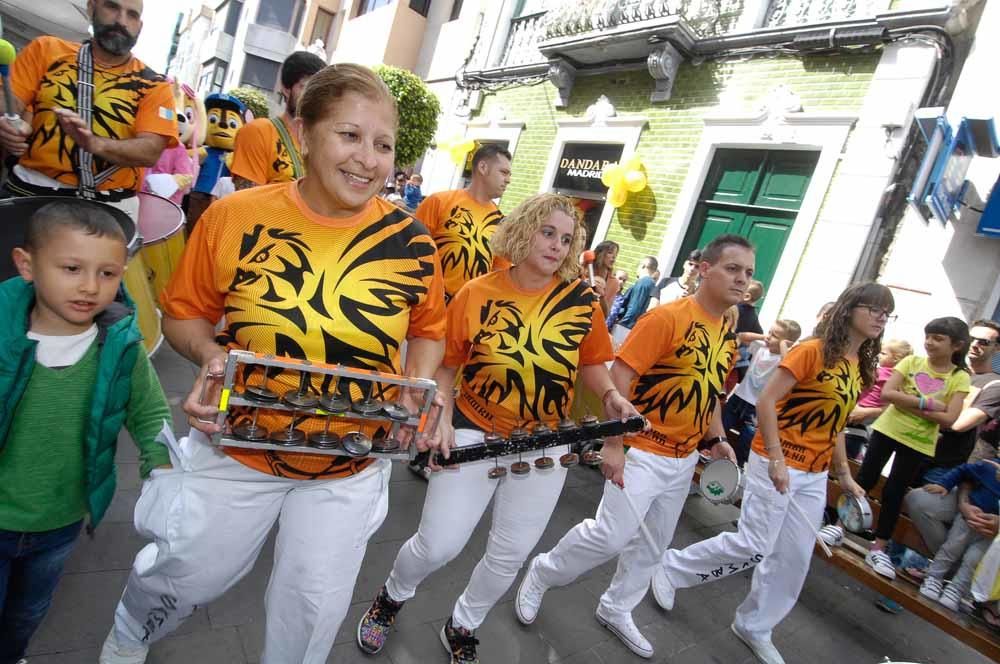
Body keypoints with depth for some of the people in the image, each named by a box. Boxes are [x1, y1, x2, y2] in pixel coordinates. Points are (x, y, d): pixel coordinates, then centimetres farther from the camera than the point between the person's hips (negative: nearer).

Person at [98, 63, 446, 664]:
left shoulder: (411, 241, -12)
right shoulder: (234, 217, -14)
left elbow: (428, 330, 3)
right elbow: (185, 311, 0)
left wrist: (417, 386, -14)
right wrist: (209, 355, -20)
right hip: (236, 447, 1)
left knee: (314, 606, 16)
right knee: (188, 573, 24)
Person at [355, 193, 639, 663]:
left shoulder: (582, 299, -7)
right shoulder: (476, 294, -11)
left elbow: (591, 363, 5)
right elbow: (445, 365, -2)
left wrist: (610, 395, -13)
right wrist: (442, 420, -14)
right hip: (474, 432, -2)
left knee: (510, 556, 13)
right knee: (438, 546, -1)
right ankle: (391, 597, 36)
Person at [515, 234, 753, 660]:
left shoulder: (729, 335, 6)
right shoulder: (667, 317, -18)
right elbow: (619, 376, -22)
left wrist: (715, 439, 6)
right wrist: (614, 445, -24)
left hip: (685, 459, 8)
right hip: (644, 452, -8)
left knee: (653, 543, 17)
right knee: (613, 535, -8)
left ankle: (616, 609, 38)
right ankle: (541, 574, 19)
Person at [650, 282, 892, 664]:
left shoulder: (861, 368, 10)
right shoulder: (812, 351, -14)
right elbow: (766, 401, -19)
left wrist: (844, 474, 16)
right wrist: (777, 460, -23)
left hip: (814, 476, 8)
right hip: (776, 464, -8)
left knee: (795, 558, 11)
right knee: (753, 547, -5)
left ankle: (754, 628, 29)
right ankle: (671, 568, 16)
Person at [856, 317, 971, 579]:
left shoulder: (960, 378, -4)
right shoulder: (911, 362, -3)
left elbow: (948, 419, -14)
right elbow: (887, 393, -14)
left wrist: (907, 404, -18)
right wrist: (927, 403, -20)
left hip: (919, 443, 0)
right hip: (887, 430, 0)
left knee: (894, 492, 5)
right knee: (866, 479, 6)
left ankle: (878, 549, 17)